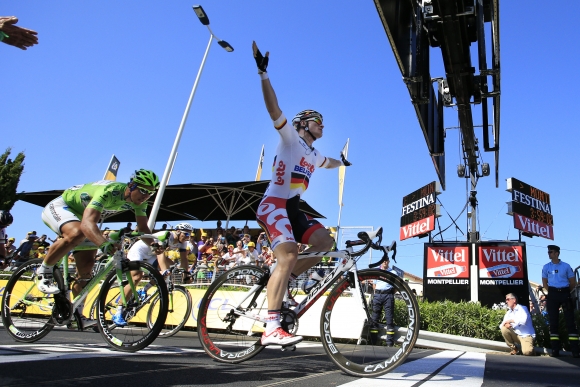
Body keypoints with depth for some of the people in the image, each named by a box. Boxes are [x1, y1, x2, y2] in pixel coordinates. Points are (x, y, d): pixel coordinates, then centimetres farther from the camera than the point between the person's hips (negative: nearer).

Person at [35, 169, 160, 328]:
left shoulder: (138, 199, -16)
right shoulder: (108, 191, -39)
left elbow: (143, 227, -7)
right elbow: (87, 223, -51)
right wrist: (104, 243, -67)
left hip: (79, 215, 7)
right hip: (59, 207, -7)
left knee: (86, 266, 0)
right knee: (77, 234, -39)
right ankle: (44, 271, -15)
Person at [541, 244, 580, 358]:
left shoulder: (566, 266, 2)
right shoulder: (546, 267, 7)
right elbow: (544, 282, 11)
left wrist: (565, 292, 8)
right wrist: (552, 292, 3)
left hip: (565, 294, -1)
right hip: (552, 295, 2)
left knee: (570, 320, -4)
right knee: (553, 321, 2)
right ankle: (555, 350, 6)